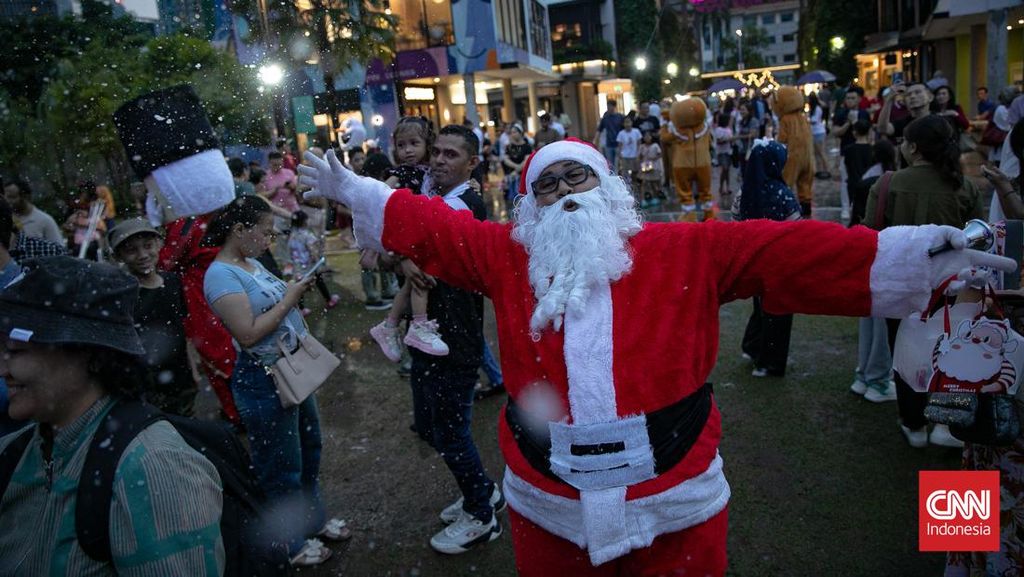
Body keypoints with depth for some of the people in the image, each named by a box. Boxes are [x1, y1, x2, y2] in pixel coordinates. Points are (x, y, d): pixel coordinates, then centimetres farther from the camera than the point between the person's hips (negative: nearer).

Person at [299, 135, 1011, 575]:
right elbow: (426, 225, 9)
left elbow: (784, 250, -10)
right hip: (548, 502, 2)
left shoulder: (688, 251, -3)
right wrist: (351, 190, 10)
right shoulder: (506, 256, 3)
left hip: (675, 500, -1)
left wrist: (919, 252, -16)